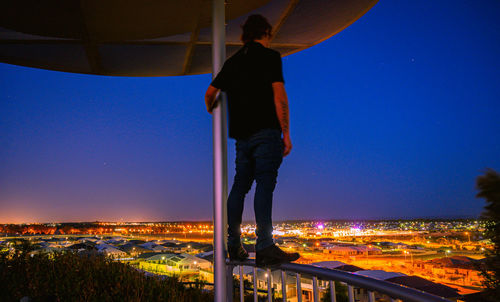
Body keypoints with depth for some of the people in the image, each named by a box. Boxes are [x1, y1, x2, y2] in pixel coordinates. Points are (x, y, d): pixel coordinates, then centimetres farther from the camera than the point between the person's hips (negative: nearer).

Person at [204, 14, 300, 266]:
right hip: (266, 131, -6)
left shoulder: (232, 61, 17)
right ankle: (264, 248, -16)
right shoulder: (270, 56, 1)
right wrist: (286, 133, -9)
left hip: (241, 134, 6)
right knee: (265, 184, -12)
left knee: (239, 186, 9)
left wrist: (211, 111, 44)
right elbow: (279, 95, -10)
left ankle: (233, 245, 13)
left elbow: (210, 92, 24)